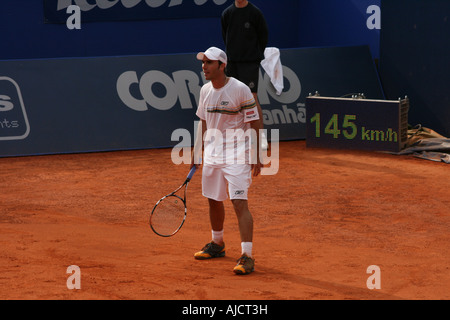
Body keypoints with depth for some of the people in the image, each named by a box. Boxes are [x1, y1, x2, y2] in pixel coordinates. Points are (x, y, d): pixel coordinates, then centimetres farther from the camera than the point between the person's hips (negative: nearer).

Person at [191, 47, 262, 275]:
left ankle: (247, 256, -16)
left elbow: (254, 124, -10)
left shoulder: (240, 90, -14)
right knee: (213, 200, 17)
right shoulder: (205, 90, 6)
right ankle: (217, 244, 39)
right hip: (212, 154, 7)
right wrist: (197, 152, 18)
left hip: (237, 156, -7)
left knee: (240, 203, -14)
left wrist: (256, 156, -12)